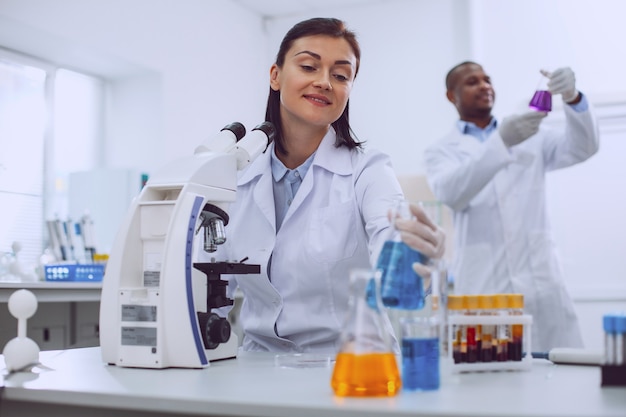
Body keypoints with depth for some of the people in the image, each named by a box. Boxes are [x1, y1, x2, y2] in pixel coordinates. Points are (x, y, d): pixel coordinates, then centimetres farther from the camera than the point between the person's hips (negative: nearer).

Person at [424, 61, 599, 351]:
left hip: (540, 283, 2)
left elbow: (583, 147, 3)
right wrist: (501, 141, -24)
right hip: (481, 288, -2)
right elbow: (451, 193, -11)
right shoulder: (441, 151, 9)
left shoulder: (529, 137, 18)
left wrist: (573, 98, -16)